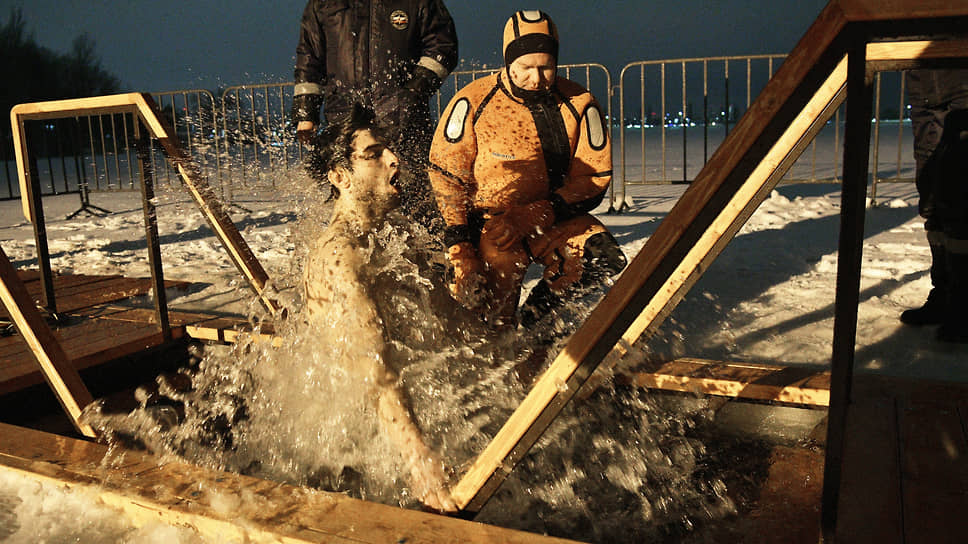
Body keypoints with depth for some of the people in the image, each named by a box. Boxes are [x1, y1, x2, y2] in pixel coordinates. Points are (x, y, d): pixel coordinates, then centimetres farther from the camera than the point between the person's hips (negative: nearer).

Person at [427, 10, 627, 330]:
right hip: (488, 221, -2)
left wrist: (535, 217, -18)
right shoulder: (473, 103, -9)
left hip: (553, 218, 3)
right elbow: (445, 175, -6)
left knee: (604, 259, -23)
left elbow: (594, 177, -2)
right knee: (491, 325, -14)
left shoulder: (579, 105, -3)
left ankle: (540, 308, -1)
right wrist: (460, 254, -16)